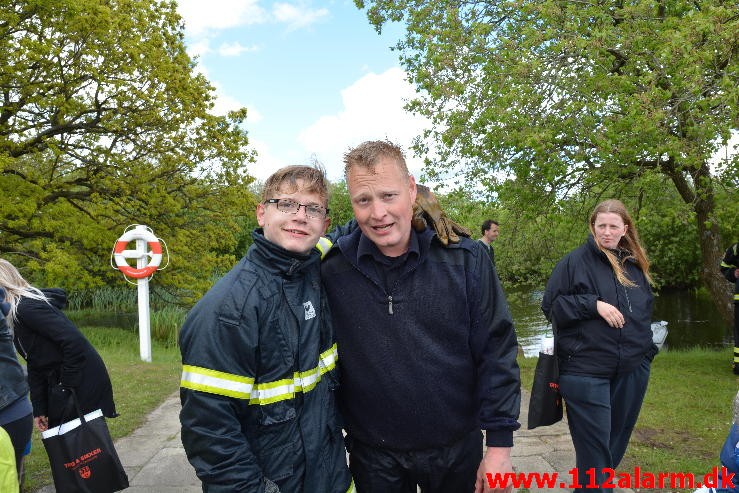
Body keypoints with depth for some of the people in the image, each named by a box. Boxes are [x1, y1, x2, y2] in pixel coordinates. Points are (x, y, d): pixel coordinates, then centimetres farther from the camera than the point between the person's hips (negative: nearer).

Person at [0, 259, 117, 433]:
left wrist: (67, 384, -17)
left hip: (83, 384, -9)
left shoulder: (26, 307, -17)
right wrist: (39, 409, 10)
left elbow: (75, 342, -26)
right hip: (58, 385, 9)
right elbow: (35, 365, 14)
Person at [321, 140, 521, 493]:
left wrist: (499, 443, -8)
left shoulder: (464, 259, -12)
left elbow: (496, 352, -8)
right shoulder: (331, 271, -10)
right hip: (373, 455, 0)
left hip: (459, 448, 1)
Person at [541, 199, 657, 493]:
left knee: (617, 441, 17)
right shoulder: (576, 261, -8)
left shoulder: (637, 265, 10)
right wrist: (593, 304, -19)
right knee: (594, 445, 1)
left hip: (632, 370, 6)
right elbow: (551, 306, -10)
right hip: (586, 370, -6)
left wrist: (648, 348, 15)